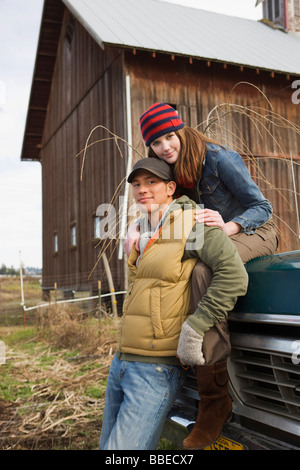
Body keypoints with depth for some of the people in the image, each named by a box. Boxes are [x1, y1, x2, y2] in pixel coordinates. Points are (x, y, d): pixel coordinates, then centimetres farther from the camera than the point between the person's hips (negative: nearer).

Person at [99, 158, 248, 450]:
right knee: (107, 446, 17)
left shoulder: (190, 223, -10)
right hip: (121, 362, 9)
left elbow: (234, 276, -23)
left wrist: (193, 331, -24)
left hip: (156, 370, -8)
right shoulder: (145, 234, 14)